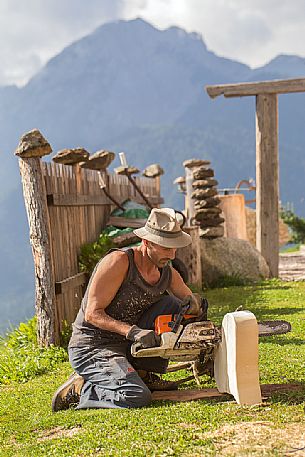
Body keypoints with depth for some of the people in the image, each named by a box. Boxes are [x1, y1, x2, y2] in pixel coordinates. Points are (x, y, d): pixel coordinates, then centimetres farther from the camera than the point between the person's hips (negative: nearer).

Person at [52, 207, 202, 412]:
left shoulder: (167, 273, 1)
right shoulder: (118, 261, -20)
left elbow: (191, 300, 16)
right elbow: (92, 314, -21)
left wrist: (193, 305, -10)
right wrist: (133, 331, -32)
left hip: (126, 345, 8)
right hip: (91, 348, -7)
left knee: (172, 305, 0)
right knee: (138, 397, -28)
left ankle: (143, 372, 10)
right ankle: (78, 389, -3)